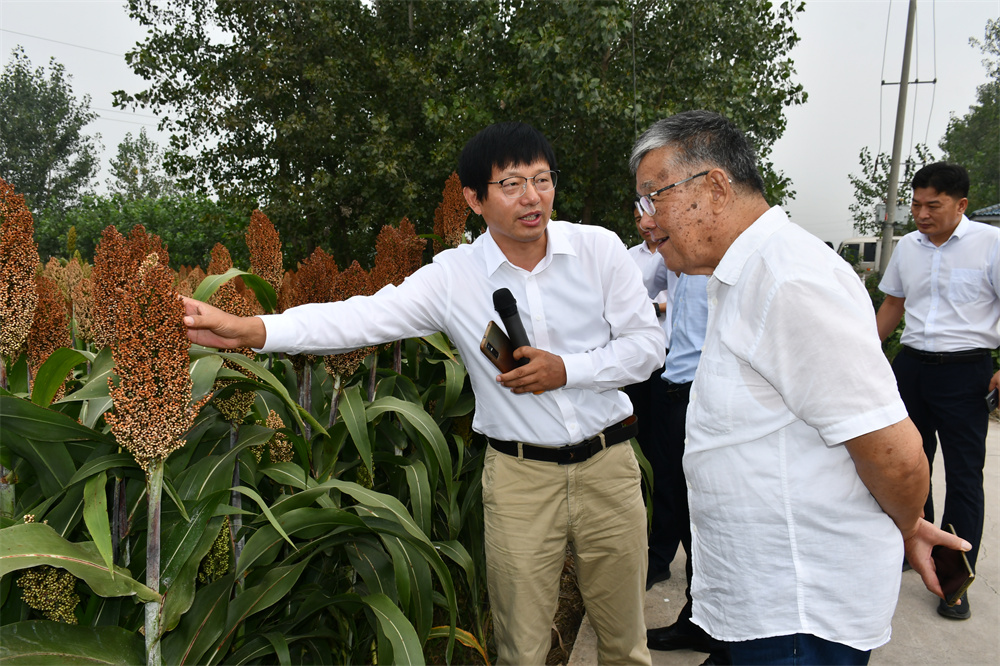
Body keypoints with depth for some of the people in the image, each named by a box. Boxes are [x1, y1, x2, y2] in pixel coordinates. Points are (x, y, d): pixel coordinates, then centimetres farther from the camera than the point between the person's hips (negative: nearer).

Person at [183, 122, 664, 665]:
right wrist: (249, 329, -27)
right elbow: (363, 317, -15)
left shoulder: (599, 248, -4)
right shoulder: (453, 276, -6)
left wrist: (565, 369, -15)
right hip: (520, 476, -1)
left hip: (607, 462, 1)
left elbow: (647, 344, -1)